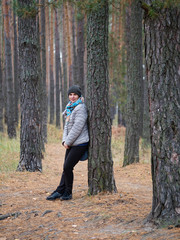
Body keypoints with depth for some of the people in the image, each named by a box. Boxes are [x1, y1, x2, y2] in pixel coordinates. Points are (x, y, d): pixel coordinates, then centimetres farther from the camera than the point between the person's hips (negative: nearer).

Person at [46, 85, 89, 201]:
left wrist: (68, 141, -14)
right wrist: (65, 140, 4)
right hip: (71, 144, 8)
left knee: (67, 167, -7)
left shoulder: (80, 108, -12)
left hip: (80, 144, -8)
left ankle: (68, 193, 6)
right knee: (66, 168, 9)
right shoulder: (70, 108, 16)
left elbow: (77, 127, -18)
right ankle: (60, 191, 13)